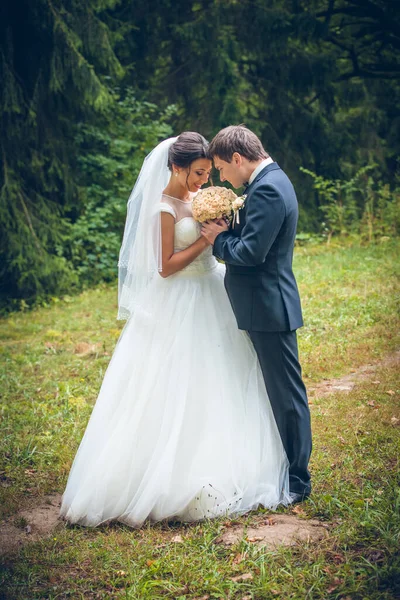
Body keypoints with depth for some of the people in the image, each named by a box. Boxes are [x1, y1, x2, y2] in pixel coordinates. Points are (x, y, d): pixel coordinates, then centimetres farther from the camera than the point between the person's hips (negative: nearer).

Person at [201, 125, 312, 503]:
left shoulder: (266, 189, -19)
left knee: (286, 393, -1)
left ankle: (298, 481, 8)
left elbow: (251, 251, -25)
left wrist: (218, 239, -9)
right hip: (266, 305, 11)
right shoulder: (271, 181, 14)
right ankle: (285, 468, 28)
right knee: (277, 391, 17)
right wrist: (227, 229, 2)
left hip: (269, 307, -11)